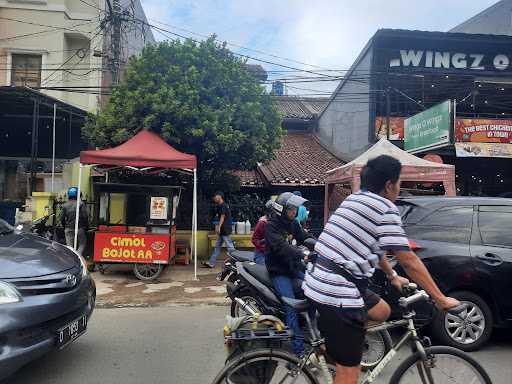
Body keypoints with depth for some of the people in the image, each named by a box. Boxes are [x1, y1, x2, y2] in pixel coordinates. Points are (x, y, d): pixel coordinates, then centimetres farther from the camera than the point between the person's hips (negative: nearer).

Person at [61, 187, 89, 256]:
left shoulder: (65, 206, 3)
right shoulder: (81, 204, -8)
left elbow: (62, 219, 5)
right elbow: (85, 217, -10)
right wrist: (86, 226, 3)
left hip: (68, 229, 3)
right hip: (80, 228, -3)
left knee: (69, 246, 6)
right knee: (82, 244, 9)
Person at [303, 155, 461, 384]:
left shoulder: (354, 199, 15)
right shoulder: (385, 208, -10)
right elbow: (409, 261, -10)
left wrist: (392, 276, 37)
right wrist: (440, 299, 0)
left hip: (317, 282, 9)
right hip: (338, 294, -9)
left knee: (382, 311, 26)